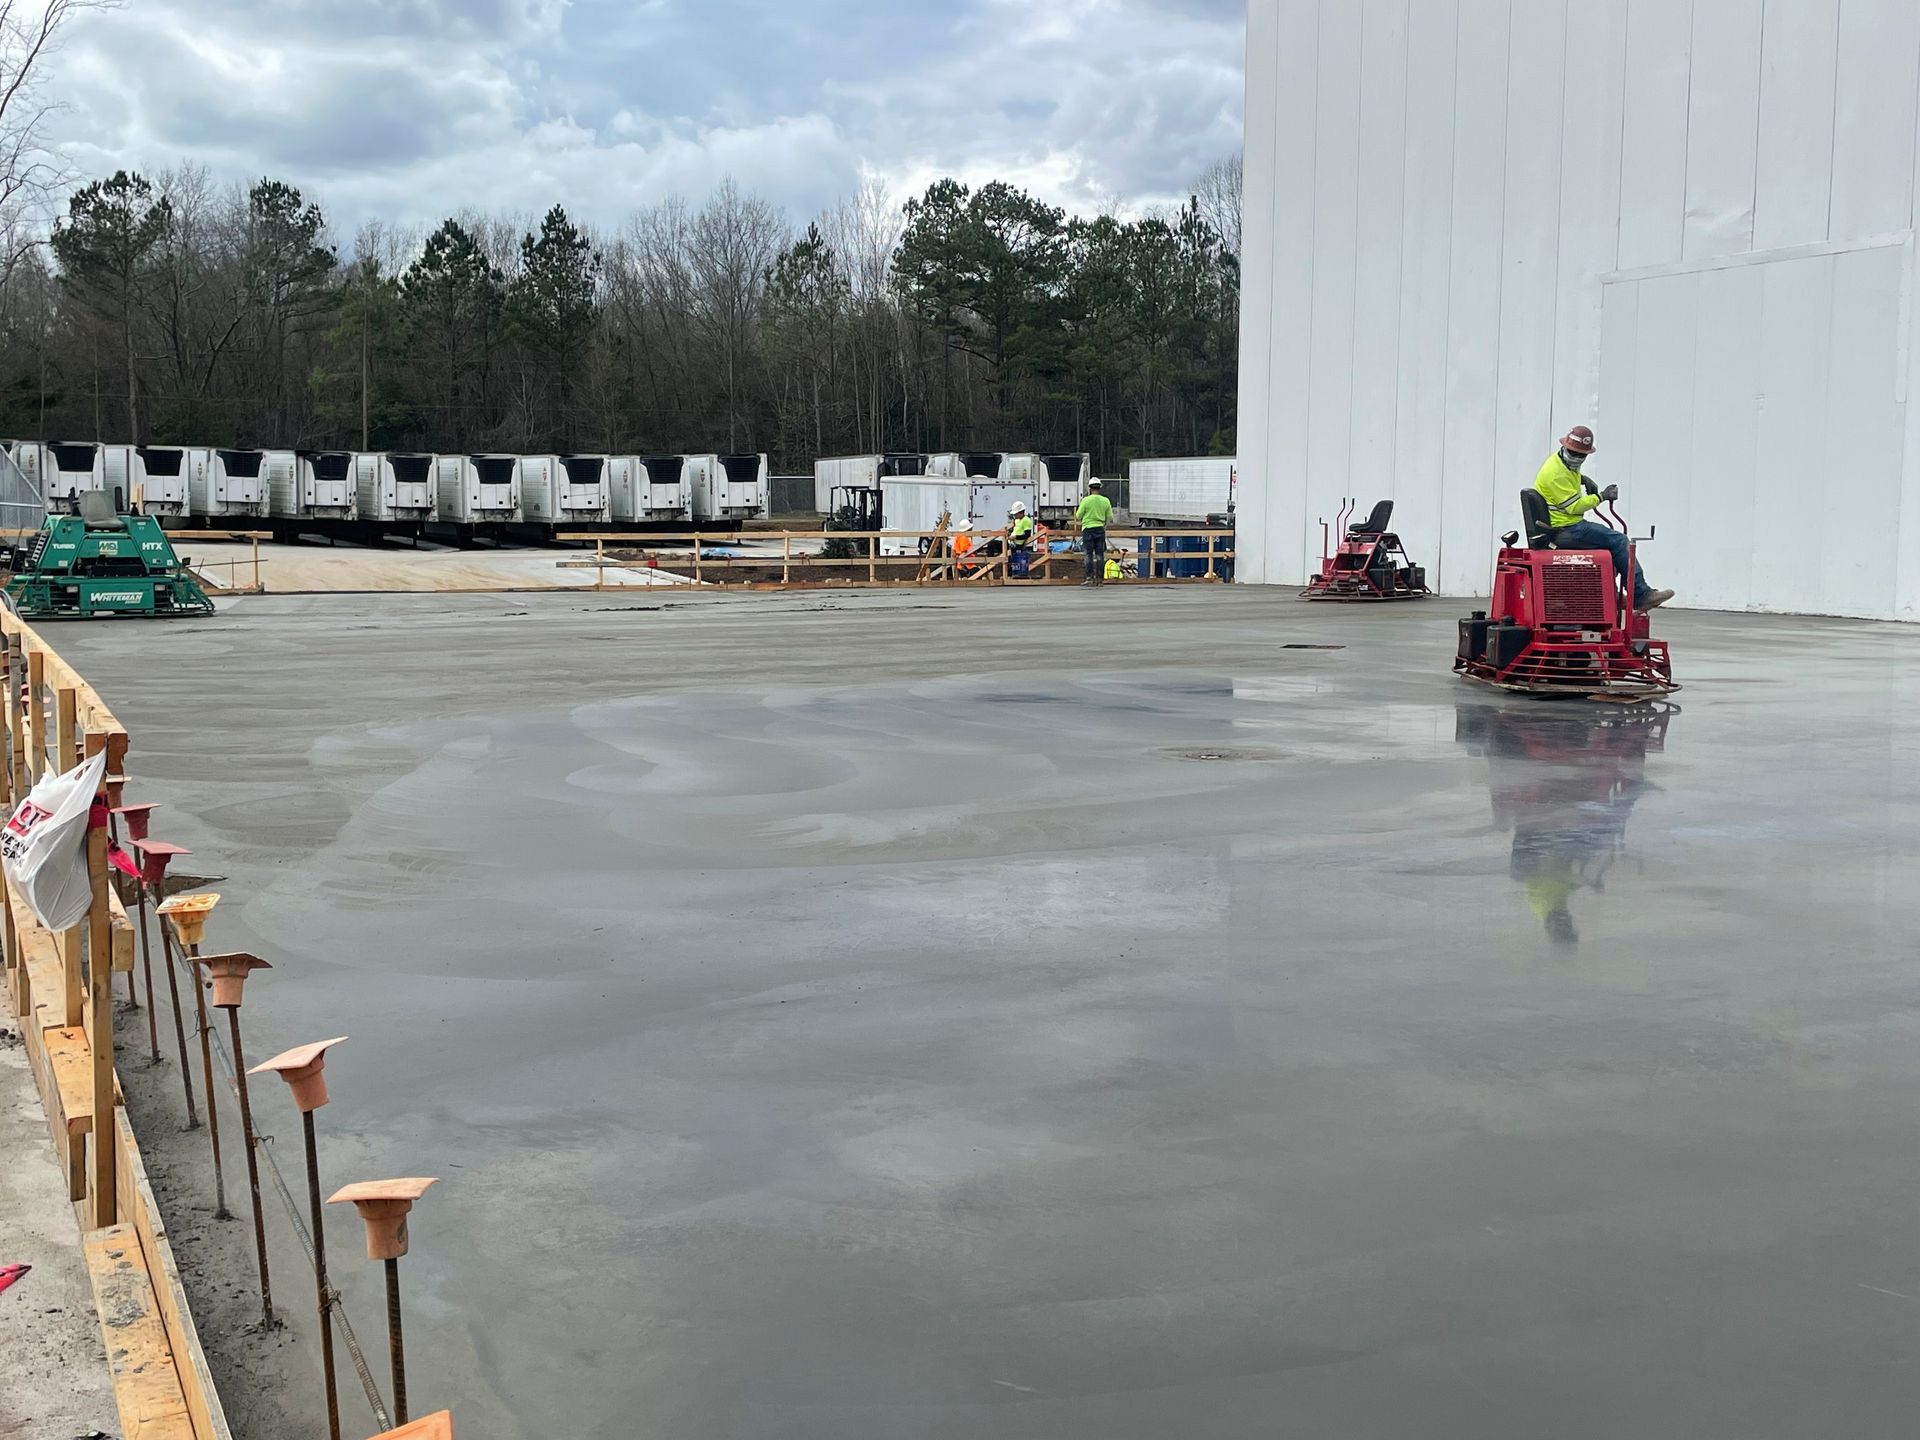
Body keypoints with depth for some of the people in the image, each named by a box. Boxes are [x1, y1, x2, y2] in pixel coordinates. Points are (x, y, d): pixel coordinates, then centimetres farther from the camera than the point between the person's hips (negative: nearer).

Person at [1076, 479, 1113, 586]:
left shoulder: (1086, 500, -9)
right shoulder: (1106, 501, 2)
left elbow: (1078, 516, -5)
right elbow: (1110, 517, 7)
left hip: (1088, 529, -3)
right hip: (1100, 529, 3)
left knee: (1089, 554, 0)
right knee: (1100, 555, 5)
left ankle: (1090, 577, -5)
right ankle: (1100, 578, 5)